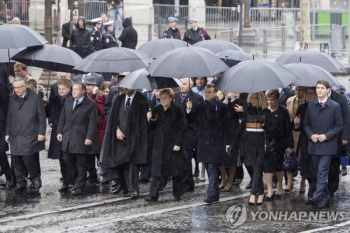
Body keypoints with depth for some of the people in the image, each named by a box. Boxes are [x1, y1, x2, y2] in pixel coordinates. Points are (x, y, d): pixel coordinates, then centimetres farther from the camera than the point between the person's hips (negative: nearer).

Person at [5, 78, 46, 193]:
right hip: (15, 135, 5)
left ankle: (36, 179, 5)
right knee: (16, 159, 3)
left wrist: (41, 133, -7)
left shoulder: (35, 98, -2)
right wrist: (7, 133, 11)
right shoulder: (12, 99, 12)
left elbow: (42, 116, -2)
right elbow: (9, 117, 15)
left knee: (27, 156, -15)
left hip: (29, 135, -5)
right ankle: (21, 182, 14)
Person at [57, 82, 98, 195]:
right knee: (68, 160, 10)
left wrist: (89, 137, -16)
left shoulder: (90, 104, -8)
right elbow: (62, 117, 15)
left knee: (81, 164, 2)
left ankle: (79, 187, 14)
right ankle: (76, 182, 27)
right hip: (67, 137, 6)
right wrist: (60, 131, 8)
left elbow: (92, 123, -10)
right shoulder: (68, 101, 10)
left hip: (81, 139, -6)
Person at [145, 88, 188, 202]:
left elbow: (181, 128, -6)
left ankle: (177, 194, 18)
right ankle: (153, 195, -2)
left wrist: (178, 143, -13)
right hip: (158, 144, 3)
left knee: (176, 171, 6)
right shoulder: (156, 110, 9)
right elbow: (152, 127, 13)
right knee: (156, 171, -2)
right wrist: (150, 121, -8)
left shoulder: (177, 110, -4)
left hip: (173, 144, -3)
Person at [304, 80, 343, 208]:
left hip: (327, 144, -5)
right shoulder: (311, 105, 7)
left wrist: (326, 136, -14)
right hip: (314, 144, 5)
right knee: (319, 173, 10)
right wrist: (311, 135, -6)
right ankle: (325, 198, 20)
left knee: (322, 172, -13)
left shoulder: (335, 106, -4)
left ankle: (317, 197, -18)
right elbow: (306, 124, 12)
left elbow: (339, 126, -3)